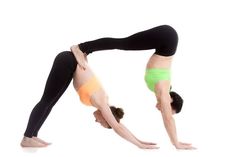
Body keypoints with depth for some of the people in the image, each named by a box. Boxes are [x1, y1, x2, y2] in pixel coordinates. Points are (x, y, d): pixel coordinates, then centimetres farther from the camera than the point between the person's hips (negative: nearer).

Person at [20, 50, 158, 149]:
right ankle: (27, 138, -3)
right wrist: (139, 145, -15)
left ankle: (32, 135, 13)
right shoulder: (101, 103, -14)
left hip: (70, 63, 7)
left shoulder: (102, 101, 6)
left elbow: (117, 125, 14)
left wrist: (138, 141, 14)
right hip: (67, 63, -7)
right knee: (47, 101, -6)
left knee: (50, 102, 8)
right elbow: (117, 127, -16)